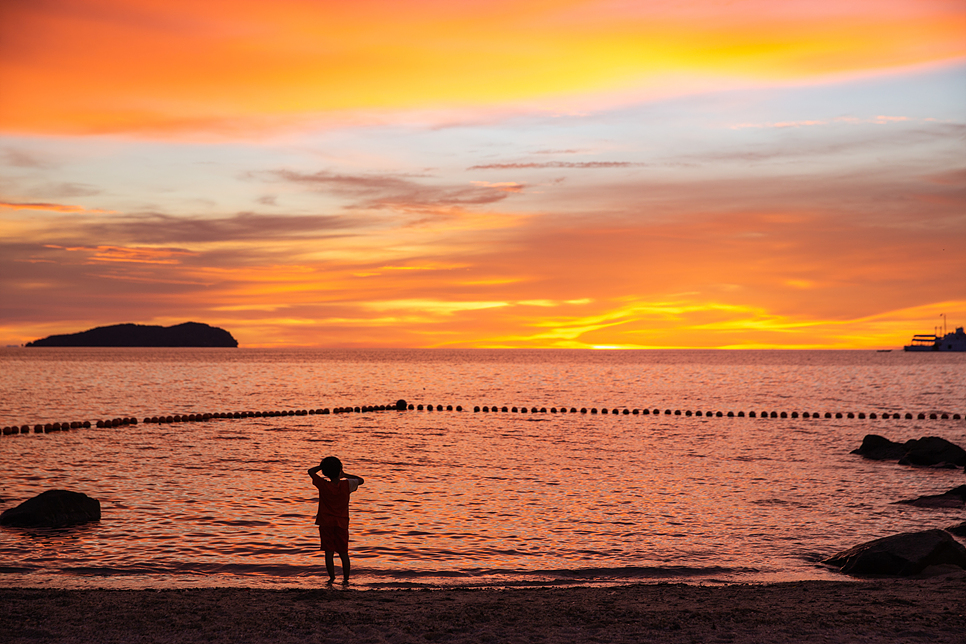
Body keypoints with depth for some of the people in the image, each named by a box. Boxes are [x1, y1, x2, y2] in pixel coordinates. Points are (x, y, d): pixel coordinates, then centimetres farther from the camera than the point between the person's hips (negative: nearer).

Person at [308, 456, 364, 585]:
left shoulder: (323, 485, -10)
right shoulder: (346, 485, -10)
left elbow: (311, 471, 2)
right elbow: (361, 480, 8)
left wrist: (322, 465, 9)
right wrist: (345, 475, 8)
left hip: (326, 523, -1)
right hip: (342, 523, 1)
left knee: (329, 552, 2)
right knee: (344, 553, 9)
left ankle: (332, 577, 1)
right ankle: (346, 578, 11)